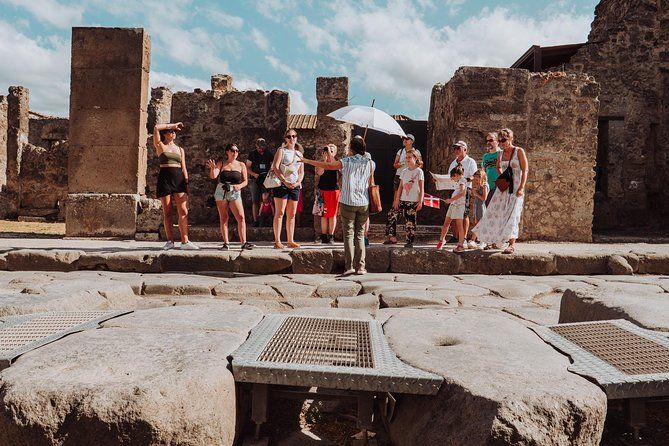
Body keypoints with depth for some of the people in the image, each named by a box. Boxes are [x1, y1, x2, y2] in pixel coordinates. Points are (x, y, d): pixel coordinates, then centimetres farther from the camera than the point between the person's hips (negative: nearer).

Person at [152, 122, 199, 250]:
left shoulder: (180, 149, 19)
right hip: (164, 178, -3)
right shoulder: (160, 146, 9)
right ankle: (170, 241, 5)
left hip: (179, 179, 3)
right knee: (167, 212, -1)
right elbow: (156, 128, -5)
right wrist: (172, 125, 4)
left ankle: (185, 241, -8)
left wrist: (187, 184, 8)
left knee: (183, 211, -8)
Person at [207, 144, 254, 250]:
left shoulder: (241, 165, 9)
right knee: (223, 218, 3)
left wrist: (239, 186, -12)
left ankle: (244, 242, -10)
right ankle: (226, 243, 7)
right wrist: (213, 168, -24)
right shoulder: (221, 164, 7)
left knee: (241, 217, -12)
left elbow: (245, 181, 8)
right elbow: (213, 176, -4)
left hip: (235, 193, 0)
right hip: (221, 192, 0)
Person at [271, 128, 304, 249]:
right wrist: (285, 181, -18)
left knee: (292, 214, 6)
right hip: (282, 184, -5)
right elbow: (275, 167, -8)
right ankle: (277, 241, -8)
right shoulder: (281, 150, 3)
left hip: (295, 186, 5)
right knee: (280, 213, -8)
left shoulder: (299, 154, 18)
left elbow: (301, 172, 14)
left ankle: (290, 241, 11)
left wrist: (297, 182, -6)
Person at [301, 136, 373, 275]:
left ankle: (349, 266, -4)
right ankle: (360, 266, 7)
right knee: (360, 234, 8)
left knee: (348, 234, 1)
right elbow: (371, 183, 10)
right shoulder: (369, 163, 3)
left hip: (348, 202, -2)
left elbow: (327, 166, 5)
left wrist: (306, 161, 16)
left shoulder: (345, 162, -4)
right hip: (364, 203, 2)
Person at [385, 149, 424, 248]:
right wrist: (397, 199, 2)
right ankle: (392, 237, 7)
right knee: (391, 215, -2)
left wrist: (420, 201, -11)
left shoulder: (419, 171, -3)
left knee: (410, 221, -2)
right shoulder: (404, 172, 11)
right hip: (402, 200, 5)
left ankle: (410, 241, 8)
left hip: (413, 201, -5)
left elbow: (422, 188, -4)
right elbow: (400, 187, 11)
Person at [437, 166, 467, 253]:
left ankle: (461, 245, -7)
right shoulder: (460, 181, 18)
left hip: (459, 205, -9)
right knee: (446, 223, 11)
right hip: (453, 204, 9)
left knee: (459, 225, -8)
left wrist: (451, 199, -24)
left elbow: (462, 193, -24)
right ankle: (441, 240, 23)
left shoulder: (462, 180, -9)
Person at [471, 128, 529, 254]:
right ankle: (495, 242, 18)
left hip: (516, 189, -6)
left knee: (512, 215, -13)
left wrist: (521, 188, -19)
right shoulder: (501, 154, 9)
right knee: (496, 213, 5)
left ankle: (511, 245, -13)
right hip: (503, 188, 6)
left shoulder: (519, 151, -5)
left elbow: (525, 170, -10)